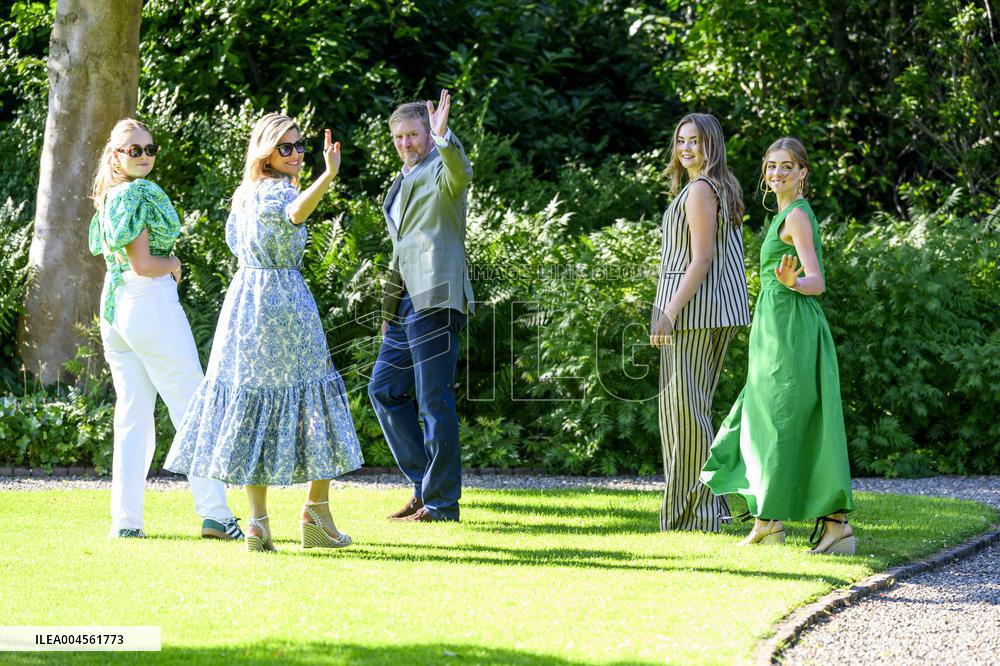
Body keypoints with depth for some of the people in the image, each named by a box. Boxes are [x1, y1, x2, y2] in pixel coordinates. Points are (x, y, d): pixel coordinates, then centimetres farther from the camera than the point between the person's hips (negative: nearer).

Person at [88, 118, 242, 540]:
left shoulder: (107, 197, 15)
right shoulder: (138, 194, -12)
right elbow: (142, 264, -16)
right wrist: (172, 263, 2)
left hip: (113, 308, 8)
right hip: (150, 303, -8)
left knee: (132, 417, 7)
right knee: (192, 410, -3)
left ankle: (125, 520, 2)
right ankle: (214, 514, -4)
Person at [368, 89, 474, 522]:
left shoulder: (440, 171, -3)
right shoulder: (403, 183, 24)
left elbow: (461, 174, -29)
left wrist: (443, 136, -46)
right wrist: (389, 311, 26)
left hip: (435, 300, -10)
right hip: (406, 306, 10)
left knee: (434, 401, -8)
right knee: (384, 389, 11)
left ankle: (441, 502, -3)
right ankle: (425, 485, 17)